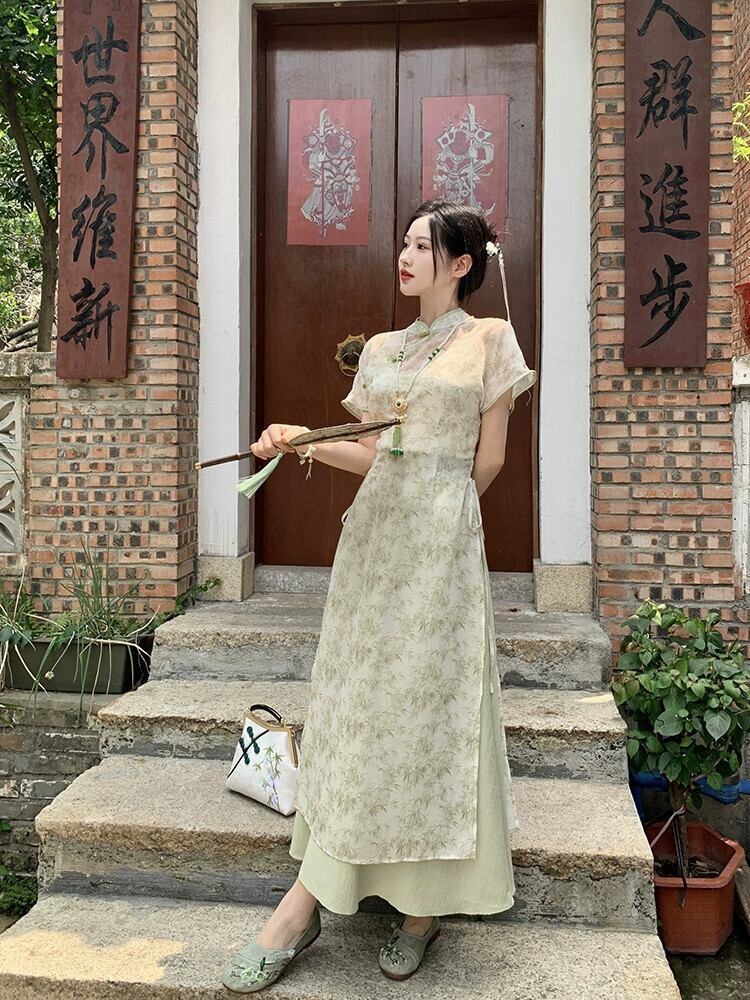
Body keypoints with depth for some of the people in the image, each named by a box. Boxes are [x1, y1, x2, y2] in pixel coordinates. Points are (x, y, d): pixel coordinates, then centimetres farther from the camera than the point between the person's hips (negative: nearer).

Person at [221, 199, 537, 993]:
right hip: (373, 530, 5)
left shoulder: (488, 338, 2)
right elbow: (371, 453, 12)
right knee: (353, 697, 4)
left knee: (425, 695, -3)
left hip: (442, 539, -5)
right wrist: (303, 440, -3)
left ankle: (424, 901, 12)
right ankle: (305, 904, 9)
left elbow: (488, 459, 3)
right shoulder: (380, 348, 16)